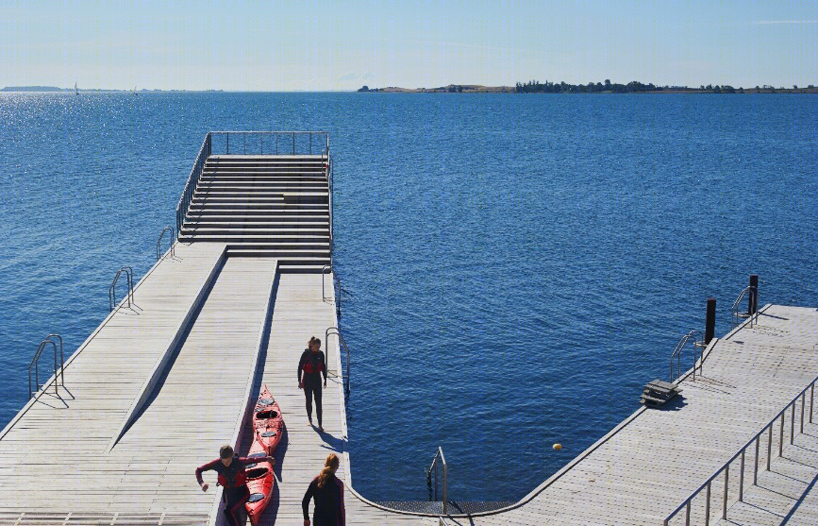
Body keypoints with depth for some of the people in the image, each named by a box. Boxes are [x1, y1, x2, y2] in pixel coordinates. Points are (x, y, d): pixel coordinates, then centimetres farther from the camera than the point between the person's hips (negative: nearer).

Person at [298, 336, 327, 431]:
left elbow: (323, 367, 10)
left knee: (318, 402, -3)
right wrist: (300, 381, -8)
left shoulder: (320, 354, -1)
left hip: (317, 379, 2)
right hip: (307, 379, -2)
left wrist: (325, 379, 13)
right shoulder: (306, 353, -11)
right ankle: (309, 419, 31)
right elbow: (300, 367, -7)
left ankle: (320, 425, -4)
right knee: (309, 400, 9)